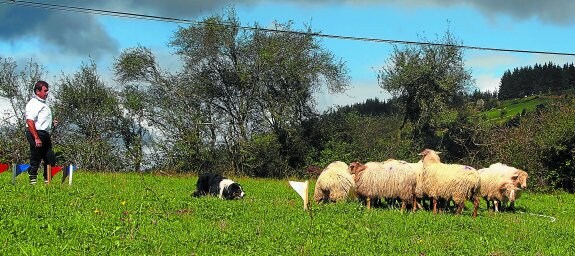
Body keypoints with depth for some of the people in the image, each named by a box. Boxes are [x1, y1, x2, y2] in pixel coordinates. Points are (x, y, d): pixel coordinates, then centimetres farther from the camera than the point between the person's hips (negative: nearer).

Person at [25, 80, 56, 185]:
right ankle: (32, 181, 2)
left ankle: (47, 180, 20)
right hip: (36, 133, -10)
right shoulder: (33, 103, -13)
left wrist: (51, 123, 14)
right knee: (35, 160, -4)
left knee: (51, 159, 12)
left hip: (45, 134, 10)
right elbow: (30, 121, -22)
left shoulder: (43, 103, 19)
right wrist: (36, 138, -26)